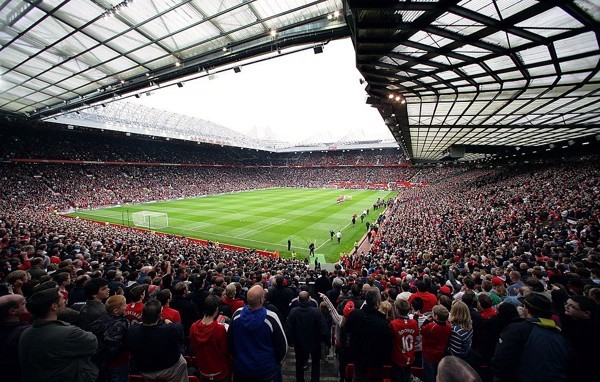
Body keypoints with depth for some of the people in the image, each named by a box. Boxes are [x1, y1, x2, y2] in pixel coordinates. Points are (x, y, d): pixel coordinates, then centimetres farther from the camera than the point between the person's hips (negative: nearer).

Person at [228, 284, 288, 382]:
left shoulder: (237, 314, -16)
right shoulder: (270, 318, -28)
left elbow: (230, 341, 0)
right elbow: (282, 344, -16)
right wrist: (277, 361, 5)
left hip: (241, 367, 3)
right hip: (266, 370, -2)